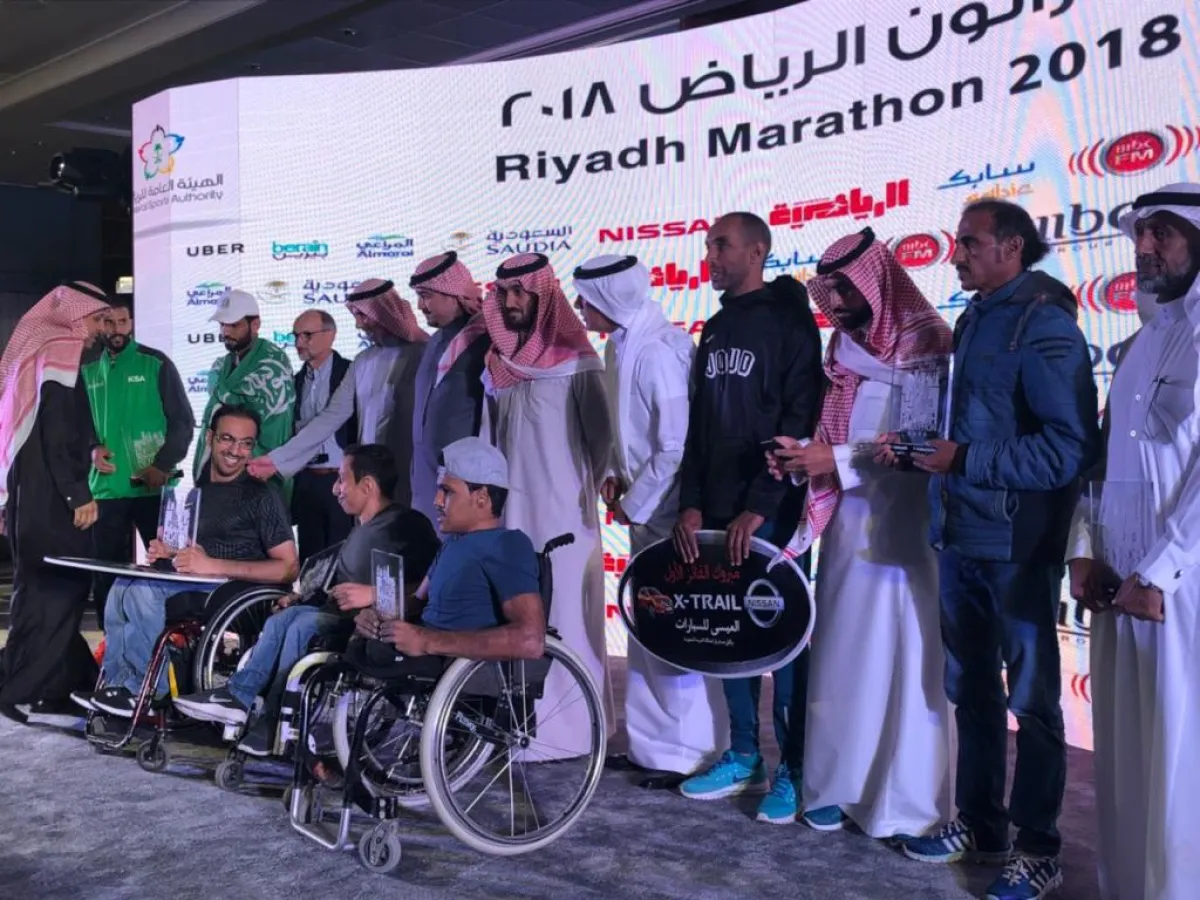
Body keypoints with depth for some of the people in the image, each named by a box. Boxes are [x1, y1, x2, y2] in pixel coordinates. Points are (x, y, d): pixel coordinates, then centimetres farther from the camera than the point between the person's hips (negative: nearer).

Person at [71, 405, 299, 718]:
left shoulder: (263, 495, -4)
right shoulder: (199, 490, 18)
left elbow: (289, 568, -13)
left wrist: (212, 565, -20)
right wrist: (168, 551, 4)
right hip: (195, 589, 7)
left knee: (142, 590, -24)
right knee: (125, 585, -17)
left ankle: (150, 690, -9)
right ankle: (119, 683, -11)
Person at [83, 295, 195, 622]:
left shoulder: (155, 363, 1)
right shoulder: (88, 370, 11)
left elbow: (183, 422, -1)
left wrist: (162, 466, -14)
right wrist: (91, 449, -4)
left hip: (152, 487, -3)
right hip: (105, 489, 3)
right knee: (106, 575, 7)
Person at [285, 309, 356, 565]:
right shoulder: (298, 380, 14)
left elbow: (362, 426, -6)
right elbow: (293, 431, 16)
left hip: (340, 479, -5)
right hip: (305, 482, 6)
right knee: (310, 558, 8)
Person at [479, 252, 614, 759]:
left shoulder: (575, 360, -5)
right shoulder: (498, 362, 11)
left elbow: (601, 433, -3)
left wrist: (591, 489, -4)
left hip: (562, 507, -5)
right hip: (510, 505, 6)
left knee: (563, 612, -4)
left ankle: (571, 723, 4)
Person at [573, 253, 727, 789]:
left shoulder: (658, 351, -20)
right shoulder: (622, 344, 8)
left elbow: (676, 444, -22)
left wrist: (636, 502, -13)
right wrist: (618, 475, 5)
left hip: (668, 515, -9)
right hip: (645, 512, 9)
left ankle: (688, 753, 13)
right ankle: (651, 743, 28)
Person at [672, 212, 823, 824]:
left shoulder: (791, 322, -4)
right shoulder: (715, 330, 16)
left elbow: (798, 423, -12)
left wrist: (759, 507, -16)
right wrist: (691, 503, 5)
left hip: (770, 512, -6)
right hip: (714, 511, 7)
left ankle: (794, 768, 8)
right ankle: (744, 756, 21)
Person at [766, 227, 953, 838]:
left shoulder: (931, 350, -7)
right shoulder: (844, 353, 13)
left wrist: (837, 461, -16)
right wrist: (805, 458, -5)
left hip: (907, 537, -6)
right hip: (848, 532, 6)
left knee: (908, 664, 0)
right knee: (843, 661, 9)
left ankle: (912, 803, 12)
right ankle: (840, 785, 20)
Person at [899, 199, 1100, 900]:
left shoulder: (1044, 324, -13)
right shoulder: (976, 318, 13)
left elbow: (1070, 446, -20)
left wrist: (965, 460, -19)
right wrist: (934, 454, 6)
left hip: (1017, 545, -8)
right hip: (963, 536, 8)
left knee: (1031, 699, 4)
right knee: (972, 690, 16)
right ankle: (980, 826, 31)